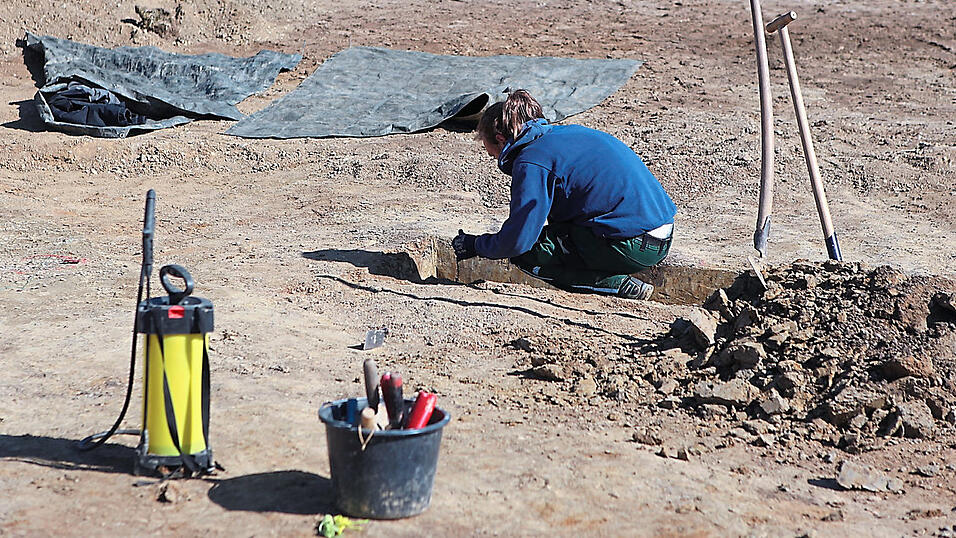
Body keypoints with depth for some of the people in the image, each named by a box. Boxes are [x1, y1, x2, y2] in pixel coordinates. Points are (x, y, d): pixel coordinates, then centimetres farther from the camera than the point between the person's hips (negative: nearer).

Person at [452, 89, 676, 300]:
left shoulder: (532, 161, -11)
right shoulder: (568, 133, 17)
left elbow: (518, 241, -13)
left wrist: (475, 245, 6)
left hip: (634, 248, -9)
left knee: (526, 254, -4)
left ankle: (619, 285, -7)